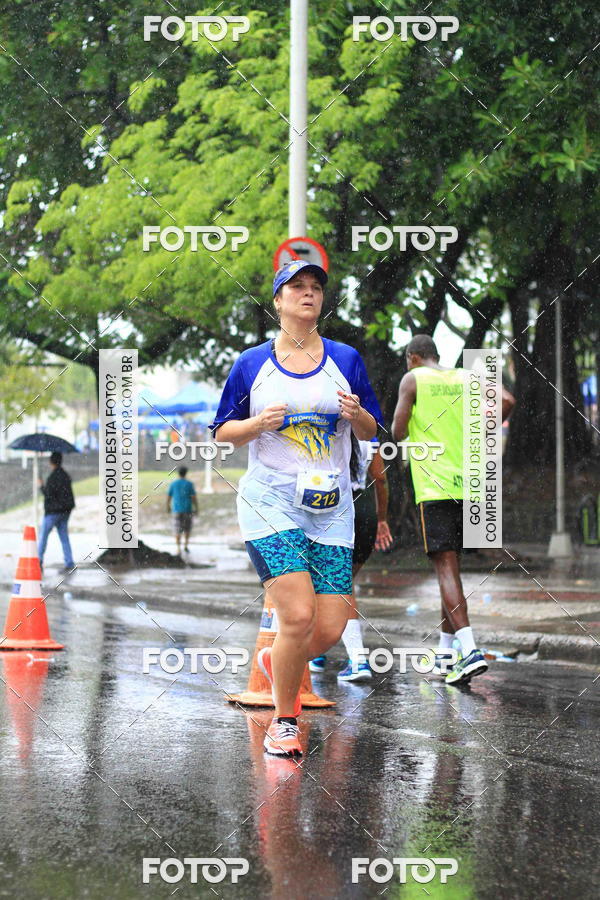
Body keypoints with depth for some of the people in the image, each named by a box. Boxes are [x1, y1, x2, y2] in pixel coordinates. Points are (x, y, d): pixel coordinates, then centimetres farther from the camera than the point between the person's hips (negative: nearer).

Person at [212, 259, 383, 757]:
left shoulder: (346, 359, 9)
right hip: (270, 502, -3)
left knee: (330, 629, -3)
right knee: (298, 614, -18)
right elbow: (222, 431, 9)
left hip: (331, 507, 3)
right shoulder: (251, 364, 4)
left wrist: (356, 413, -9)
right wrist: (260, 423, -11)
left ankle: (277, 661, 33)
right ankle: (283, 723, 2)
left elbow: (373, 431, 13)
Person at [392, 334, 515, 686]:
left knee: (447, 568, -10)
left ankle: (470, 651, -26)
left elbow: (399, 431, -4)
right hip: (468, 485, 5)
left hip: (435, 487, -5)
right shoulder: (465, 378, 14)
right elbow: (507, 400, 0)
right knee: (451, 566, 17)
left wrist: (405, 435, 19)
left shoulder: (413, 379, 2)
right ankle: (445, 654, 24)